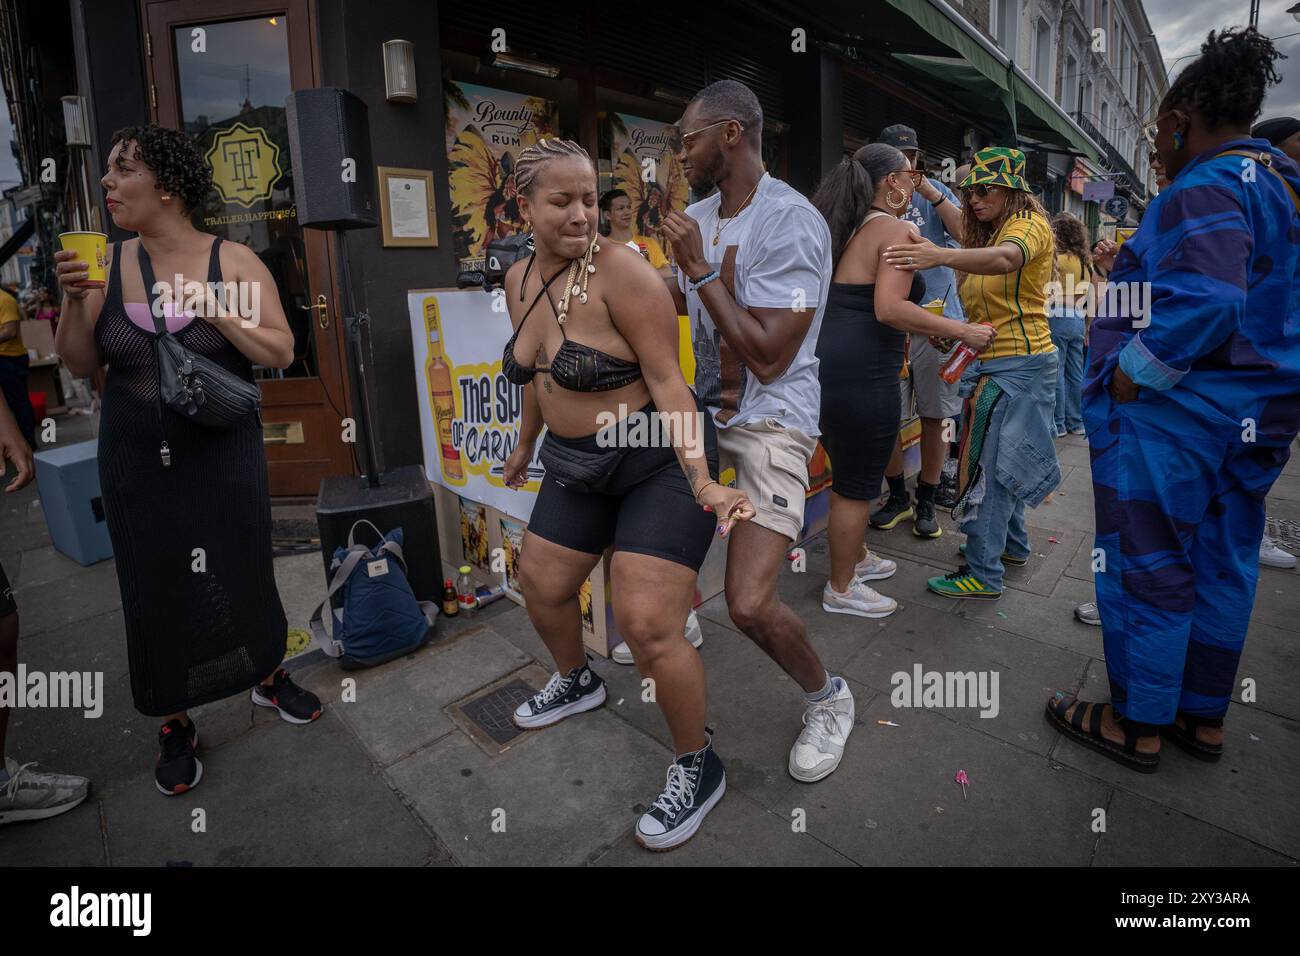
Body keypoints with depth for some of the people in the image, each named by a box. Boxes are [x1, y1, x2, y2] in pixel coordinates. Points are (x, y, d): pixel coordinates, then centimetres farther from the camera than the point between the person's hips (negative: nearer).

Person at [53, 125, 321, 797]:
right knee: (157, 590, 9)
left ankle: (269, 677, 35)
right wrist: (73, 299, -11)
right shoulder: (108, 263, 2)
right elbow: (80, 363, 4)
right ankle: (176, 726, 27)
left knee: (243, 573, 9)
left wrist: (218, 314, -19)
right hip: (138, 464, 2)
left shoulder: (233, 261, -5)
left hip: (224, 457, -2)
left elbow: (281, 351, -8)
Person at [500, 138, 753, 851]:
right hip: (577, 463, 8)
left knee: (648, 627, -12)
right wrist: (527, 445, 28)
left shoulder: (619, 269, -18)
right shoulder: (519, 280, 4)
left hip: (658, 458, -8)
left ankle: (699, 770, 14)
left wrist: (702, 482, -31)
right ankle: (577, 683, 50)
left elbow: (667, 379, -22)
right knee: (540, 584, 19)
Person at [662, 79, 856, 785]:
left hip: (772, 421, -8)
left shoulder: (791, 223, -18)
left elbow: (768, 356, -24)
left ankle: (828, 698, 15)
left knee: (750, 605, -17)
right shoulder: (700, 215, 8)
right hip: (705, 406, 9)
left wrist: (699, 266, -19)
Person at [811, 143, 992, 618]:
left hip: (825, 365, 9)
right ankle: (841, 589, 20)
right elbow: (889, 308, -22)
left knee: (849, 475, 23)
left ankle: (855, 557, 42)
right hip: (861, 375, -9)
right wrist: (962, 331, -14)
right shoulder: (898, 229, -9)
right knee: (856, 487, 4)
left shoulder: (851, 228, 17)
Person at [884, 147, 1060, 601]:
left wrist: (941, 255, -51)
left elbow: (1005, 259, -34)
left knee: (990, 462, -11)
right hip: (995, 361, 10)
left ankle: (983, 574, -5)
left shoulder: (1029, 223, -10)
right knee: (999, 457, 16)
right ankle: (1012, 544, 31)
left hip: (1021, 363, -10)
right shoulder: (990, 233, 21)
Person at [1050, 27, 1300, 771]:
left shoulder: (1207, 187, -14)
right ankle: (1205, 718, 31)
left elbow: (1207, 300, -28)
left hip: (1171, 414, -9)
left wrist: (1130, 376, -20)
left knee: (1149, 570, 2)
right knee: (1222, 566, 16)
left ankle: (1138, 726, 17)